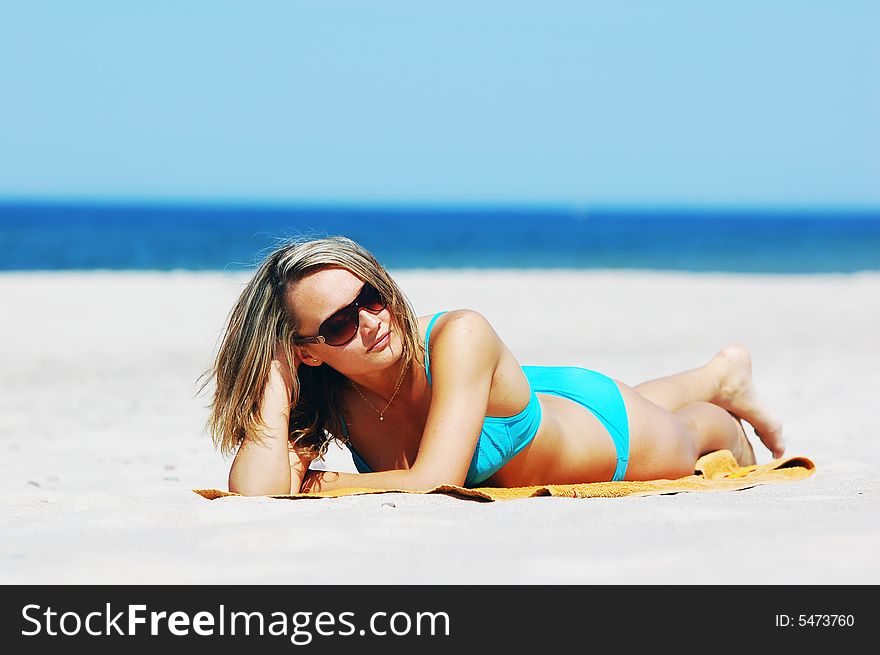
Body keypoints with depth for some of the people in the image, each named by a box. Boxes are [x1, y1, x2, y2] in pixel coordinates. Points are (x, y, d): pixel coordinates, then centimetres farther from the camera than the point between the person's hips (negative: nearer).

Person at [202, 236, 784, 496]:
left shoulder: (459, 337, -46)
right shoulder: (324, 397, -32)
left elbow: (433, 486, -52)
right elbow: (254, 493, -47)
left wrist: (310, 483, -41)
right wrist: (277, 373, -44)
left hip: (611, 427, -4)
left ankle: (726, 388, 63)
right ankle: (719, 374, 66)